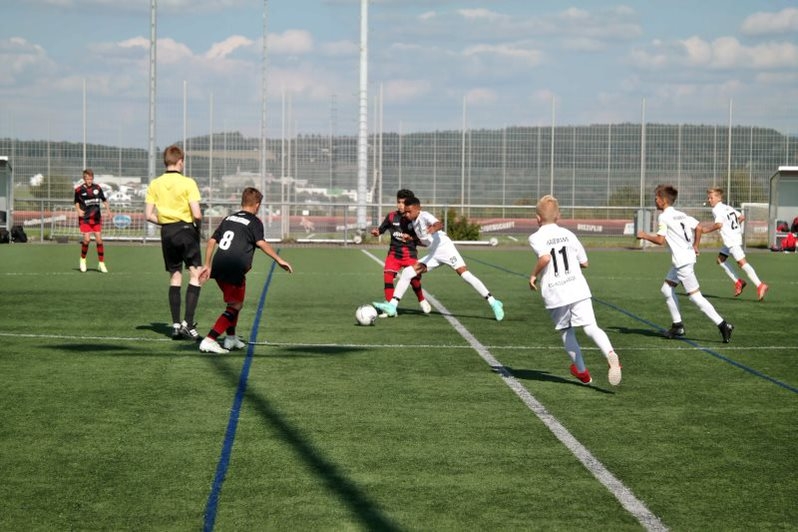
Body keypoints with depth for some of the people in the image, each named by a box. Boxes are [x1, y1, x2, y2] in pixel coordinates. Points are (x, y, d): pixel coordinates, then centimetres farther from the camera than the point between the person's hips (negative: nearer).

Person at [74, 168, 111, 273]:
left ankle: (101, 264, 8)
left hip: (96, 218, 2)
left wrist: (108, 209, 3)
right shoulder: (79, 190, -4)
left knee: (99, 240, -2)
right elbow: (76, 202, 9)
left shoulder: (97, 188, 2)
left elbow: (104, 200, 14)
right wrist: (78, 210, -8)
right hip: (85, 218, -2)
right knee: (87, 239, -12)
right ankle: (83, 260, 13)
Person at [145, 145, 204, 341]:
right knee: (195, 275, -1)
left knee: (175, 277, 12)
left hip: (167, 233, 5)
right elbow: (197, 214, -16)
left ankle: (176, 325, 11)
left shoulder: (155, 184, 2)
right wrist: (197, 222, 6)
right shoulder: (188, 183, -10)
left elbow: (148, 215, 0)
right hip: (186, 230, -4)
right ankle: (188, 323, -12)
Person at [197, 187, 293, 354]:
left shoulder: (229, 218, 21)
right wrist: (279, 260, -14)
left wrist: (207, 266, 25)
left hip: (218, 266, 7)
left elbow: (212, 241, 19)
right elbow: (261, 243, -15)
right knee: (235, 306, -1)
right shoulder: (254, 222, 2)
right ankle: (209, 341, -14)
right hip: (234, 269, -7)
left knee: (234, 302, 27)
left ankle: (231, 338, 33)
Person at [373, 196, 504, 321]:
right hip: (433, 254, 8)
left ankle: (493, 303, -15)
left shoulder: (425, 216, -12)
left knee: (465, 274, -19)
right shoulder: (414, 221, 12)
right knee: (407, 272, -4)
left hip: (445, 248, -8)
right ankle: (392, 305, -5)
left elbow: (439, 224, -35)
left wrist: (434, 228, -57)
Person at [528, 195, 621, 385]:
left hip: (554, 294, -2)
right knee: (591, 327, -7)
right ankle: (610, 354, -35)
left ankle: (582, 371, 29)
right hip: (578, 289, 2)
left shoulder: (536, 237, -1)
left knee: (566, 332, 17)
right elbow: (584, 262, 18)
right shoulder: (567, 234, 12)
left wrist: (534, 275, -6)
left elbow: (545, 257, -20)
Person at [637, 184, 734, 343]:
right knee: (667, 289, 16)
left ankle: (723, 325, -11)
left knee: (695, 296, -8)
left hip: (683, 261, -10)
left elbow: (660, 240, -17)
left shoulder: (664, 217, -11)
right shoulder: (681, 215, 14)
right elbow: (698, 227, 13)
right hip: (685, 258, 10)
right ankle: (678, 326, 18)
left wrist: (644, 235, -3)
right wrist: (695, 246, 22)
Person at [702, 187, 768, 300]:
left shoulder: (717, 210, -10)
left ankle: (760, 285, -22)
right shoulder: (728, 207, 18)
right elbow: (742, 217, 19)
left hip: (731, 240, -10)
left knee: (742, 262, -14)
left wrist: (707, 230, -12)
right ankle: (738, 281, 15)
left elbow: (719, 224, -24)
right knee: (720, 259, 18)